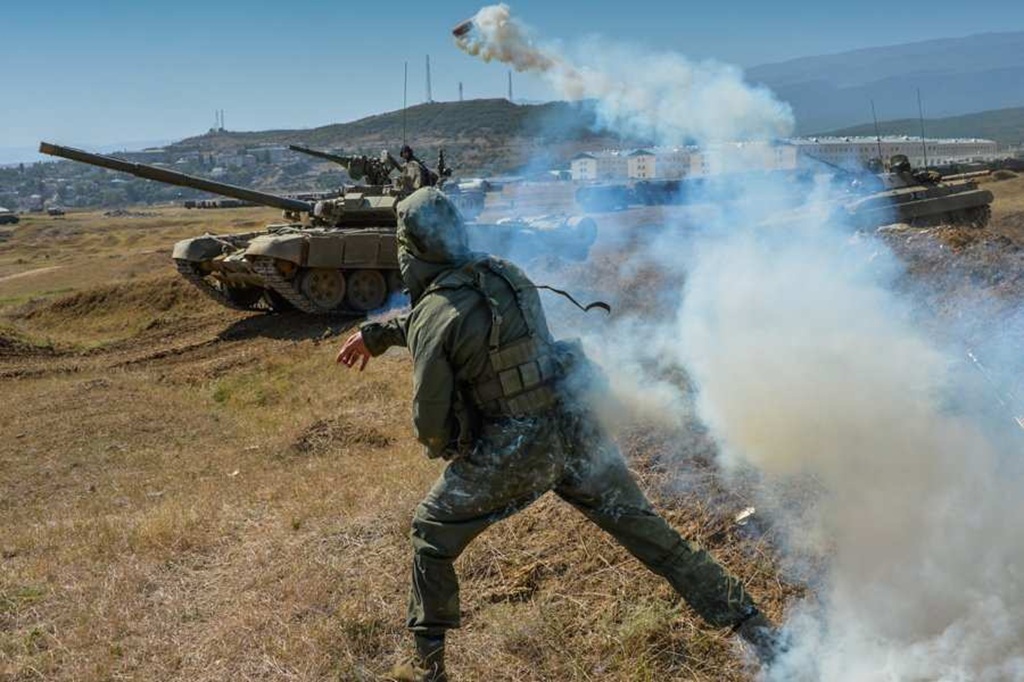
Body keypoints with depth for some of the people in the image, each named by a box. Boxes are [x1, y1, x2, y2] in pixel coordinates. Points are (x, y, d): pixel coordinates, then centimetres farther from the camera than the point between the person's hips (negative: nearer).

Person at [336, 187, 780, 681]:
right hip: (576, 427, 6)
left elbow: (429, 418, -8)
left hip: (514, 453, -5)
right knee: (645, 529, 16)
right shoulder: (504, 273, 4)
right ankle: (751, 626, 20)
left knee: (431, 534, 17)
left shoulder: (432, 317, -14)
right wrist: (376, 333, 30)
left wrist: (443, 449, 16)